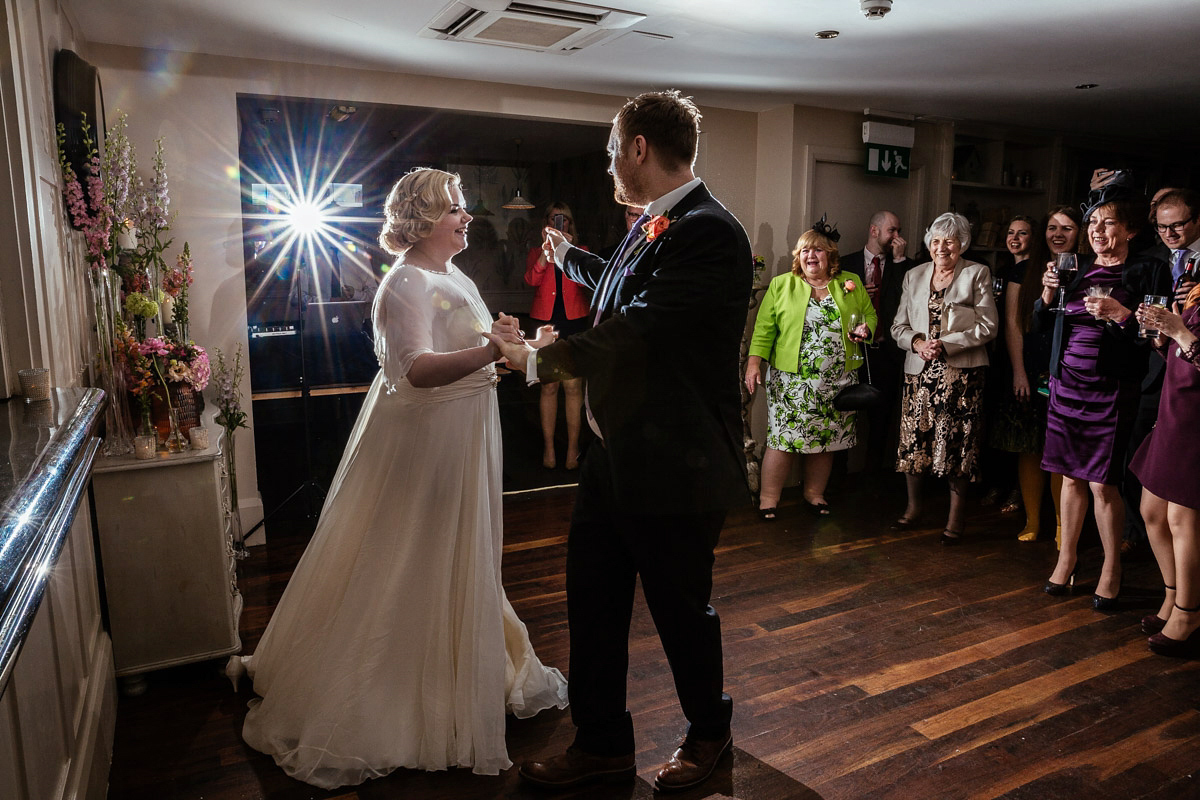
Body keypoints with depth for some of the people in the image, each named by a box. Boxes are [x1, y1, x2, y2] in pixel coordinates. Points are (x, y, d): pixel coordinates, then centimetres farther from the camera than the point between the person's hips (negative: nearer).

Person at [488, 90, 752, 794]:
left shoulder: (708, 232, -20)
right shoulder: (653, 225, 10)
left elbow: (636, 331, -27)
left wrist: (537, 359, -13)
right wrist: (567, 254, 48)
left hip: (674, 465, -9)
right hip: (617, 453, 9)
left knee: (682, 607, 11)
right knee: (592, 602, 15)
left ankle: (709, 734, 39)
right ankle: (603, 743, 34)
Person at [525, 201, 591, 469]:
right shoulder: (536, 252, 13)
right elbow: (532, 279, -7)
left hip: (574, 322, 0)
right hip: (545, 322, 0)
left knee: (573, 386, -4)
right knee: (549, 386, 0)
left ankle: (573, 448, 5)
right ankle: (548, 447, 9)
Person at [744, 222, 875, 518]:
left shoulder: (851, 283, 11)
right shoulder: (781, 285, 5)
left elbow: (870, 314, 16)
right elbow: (765, 327, 1)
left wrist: (865, 329, -6)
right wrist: (754, 361, -8)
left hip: (837, 382, 3)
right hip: (792, 381, -2)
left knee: (825, 439, 8)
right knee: (784, 438, -4)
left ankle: (814, 494, 24)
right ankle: (768, 498, 8)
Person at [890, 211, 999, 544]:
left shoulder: (978, 274, 3)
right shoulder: (914, 276, 13)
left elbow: (987, 327, -4)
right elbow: (899, 326, 11)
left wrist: (946, 344, -15)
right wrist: (917, 342, -10)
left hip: (961, 373, -3)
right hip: (919, 371, 3)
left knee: (957, 442, -3)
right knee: (913, 438, 4)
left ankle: (956, 517, 11)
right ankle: (914, 505, 23)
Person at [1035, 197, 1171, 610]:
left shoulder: (1149, 271, -2)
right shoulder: (1075, 268, 12)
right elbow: (1041, 324, 14)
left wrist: (1120, 314, -21)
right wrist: (1048, 293, -2)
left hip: (1110, 388, -4)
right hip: (1066, 382, 4)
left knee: (1101, 483, -1)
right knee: (1071, 476, 11)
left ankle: (1112, 568, 16)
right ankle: (1067, 557, 23)